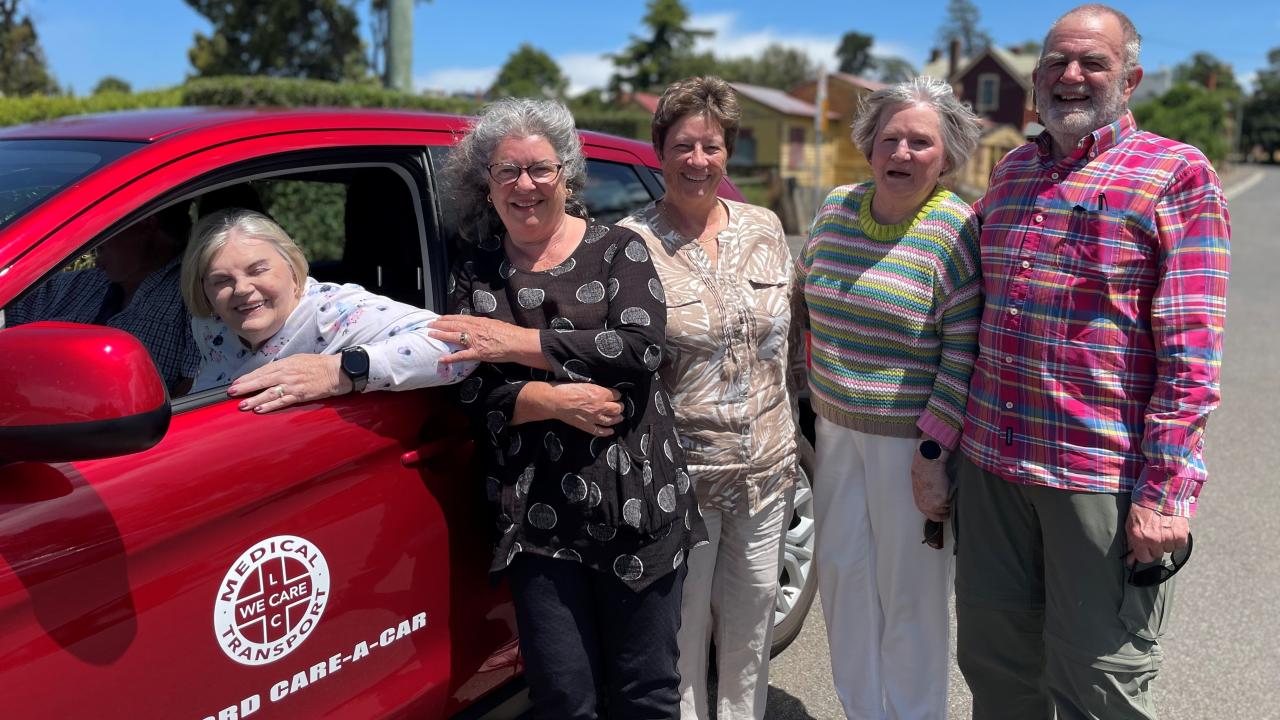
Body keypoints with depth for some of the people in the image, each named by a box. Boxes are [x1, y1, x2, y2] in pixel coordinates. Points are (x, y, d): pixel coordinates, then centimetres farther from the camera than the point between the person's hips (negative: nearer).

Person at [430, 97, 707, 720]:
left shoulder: (618, 249, 3)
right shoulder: (475, 276, 9)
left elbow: (640, 347, -14)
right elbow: (474, 396, 0)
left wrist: (520, 342, -15)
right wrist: (557, 401, -16)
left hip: (636, 504, -1)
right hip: (536, 517, 1)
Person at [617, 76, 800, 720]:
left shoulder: (764, 228, 5)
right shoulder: (632, 243, -10)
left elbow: (785, 335, 13)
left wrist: (786, 439, 13)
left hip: (766, 470, 5)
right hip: (681, 474, -4)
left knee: (752, 618, 17)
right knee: (682, 626, 9)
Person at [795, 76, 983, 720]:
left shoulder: (957, 231, -13)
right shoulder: (836, 208, 4)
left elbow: (964, 354, -15)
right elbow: (806, 298, 16)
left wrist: (933, 454, -17)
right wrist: (813, 403, 15)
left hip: (911, 439, -6)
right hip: (835, 429, 6)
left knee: (909, 590, 5)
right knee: (841, 571, 14)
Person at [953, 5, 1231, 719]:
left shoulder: (1178, 174, -5)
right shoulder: (1011, 172, 13)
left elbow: (1191, 352, -11)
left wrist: (1165, 492, -17)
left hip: (1105, 474, -5)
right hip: (993, 461, 5)